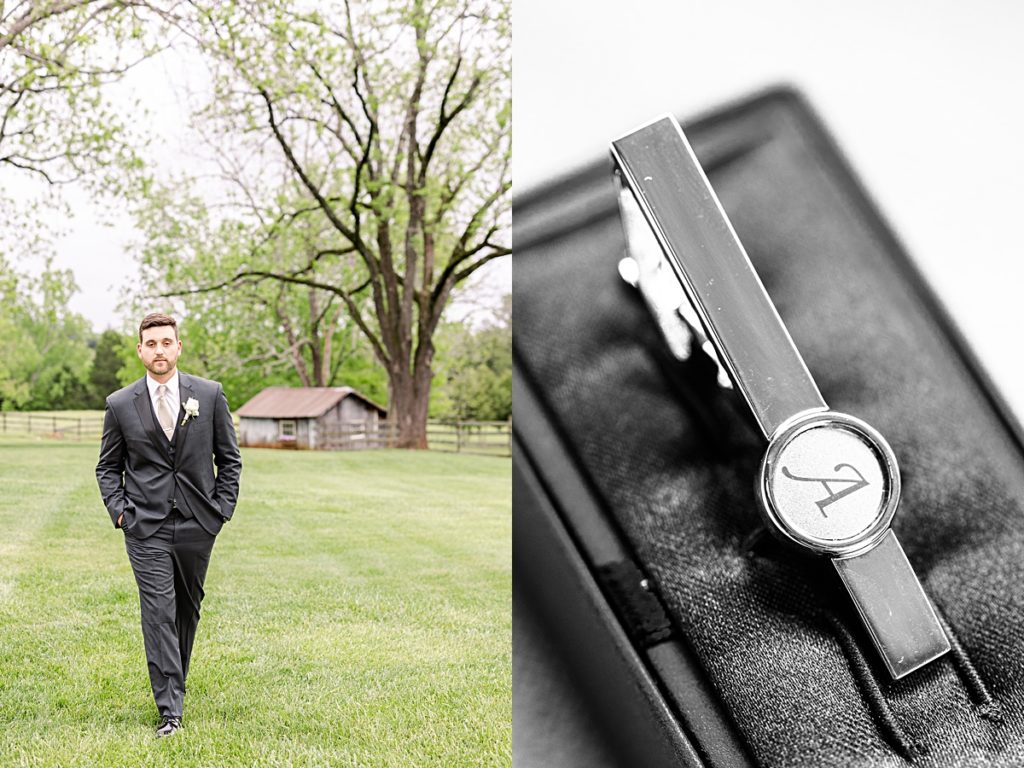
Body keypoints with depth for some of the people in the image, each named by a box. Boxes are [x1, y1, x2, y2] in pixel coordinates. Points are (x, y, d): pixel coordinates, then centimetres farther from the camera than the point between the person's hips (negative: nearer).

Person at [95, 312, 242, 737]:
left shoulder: (210, 394, 1)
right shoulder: (120, 404, 1)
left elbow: (229, 458, 7)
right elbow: (108, 467, 10)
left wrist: (224, 507, 0)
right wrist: (119, 510, -2)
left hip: (198, 525, 2)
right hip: (146, 527, -1)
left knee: (188, 608, 14)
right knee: (158, 613, -8)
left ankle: (174, 681, 35)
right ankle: (170, 709, -6)